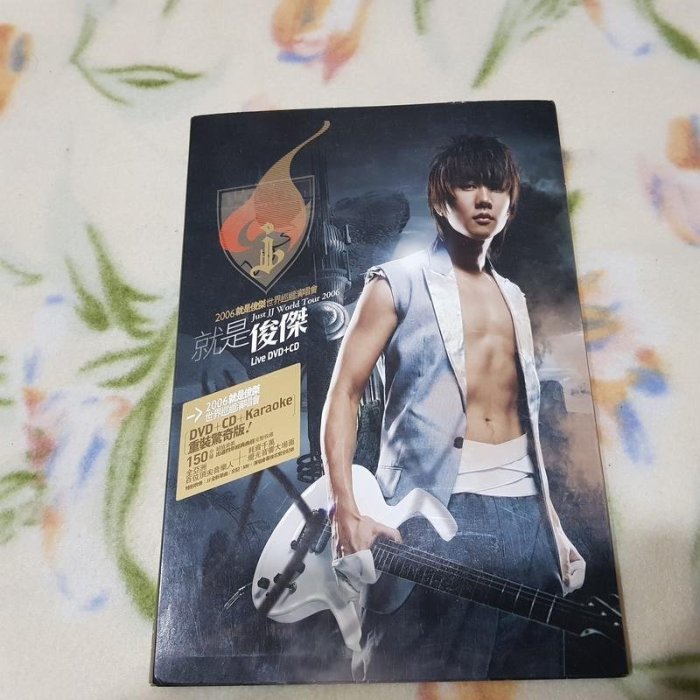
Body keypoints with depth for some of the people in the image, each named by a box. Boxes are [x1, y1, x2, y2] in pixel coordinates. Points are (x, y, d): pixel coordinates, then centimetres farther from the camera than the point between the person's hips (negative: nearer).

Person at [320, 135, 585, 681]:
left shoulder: (514, 298, 18)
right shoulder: (398, 284, 0)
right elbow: (343, 395, -6)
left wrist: (553, 523, 16)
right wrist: (348, 513, -17)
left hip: (524, 512, 6)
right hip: (433, 512, -6)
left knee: (536, 665, 12)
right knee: (420, 671, 2)